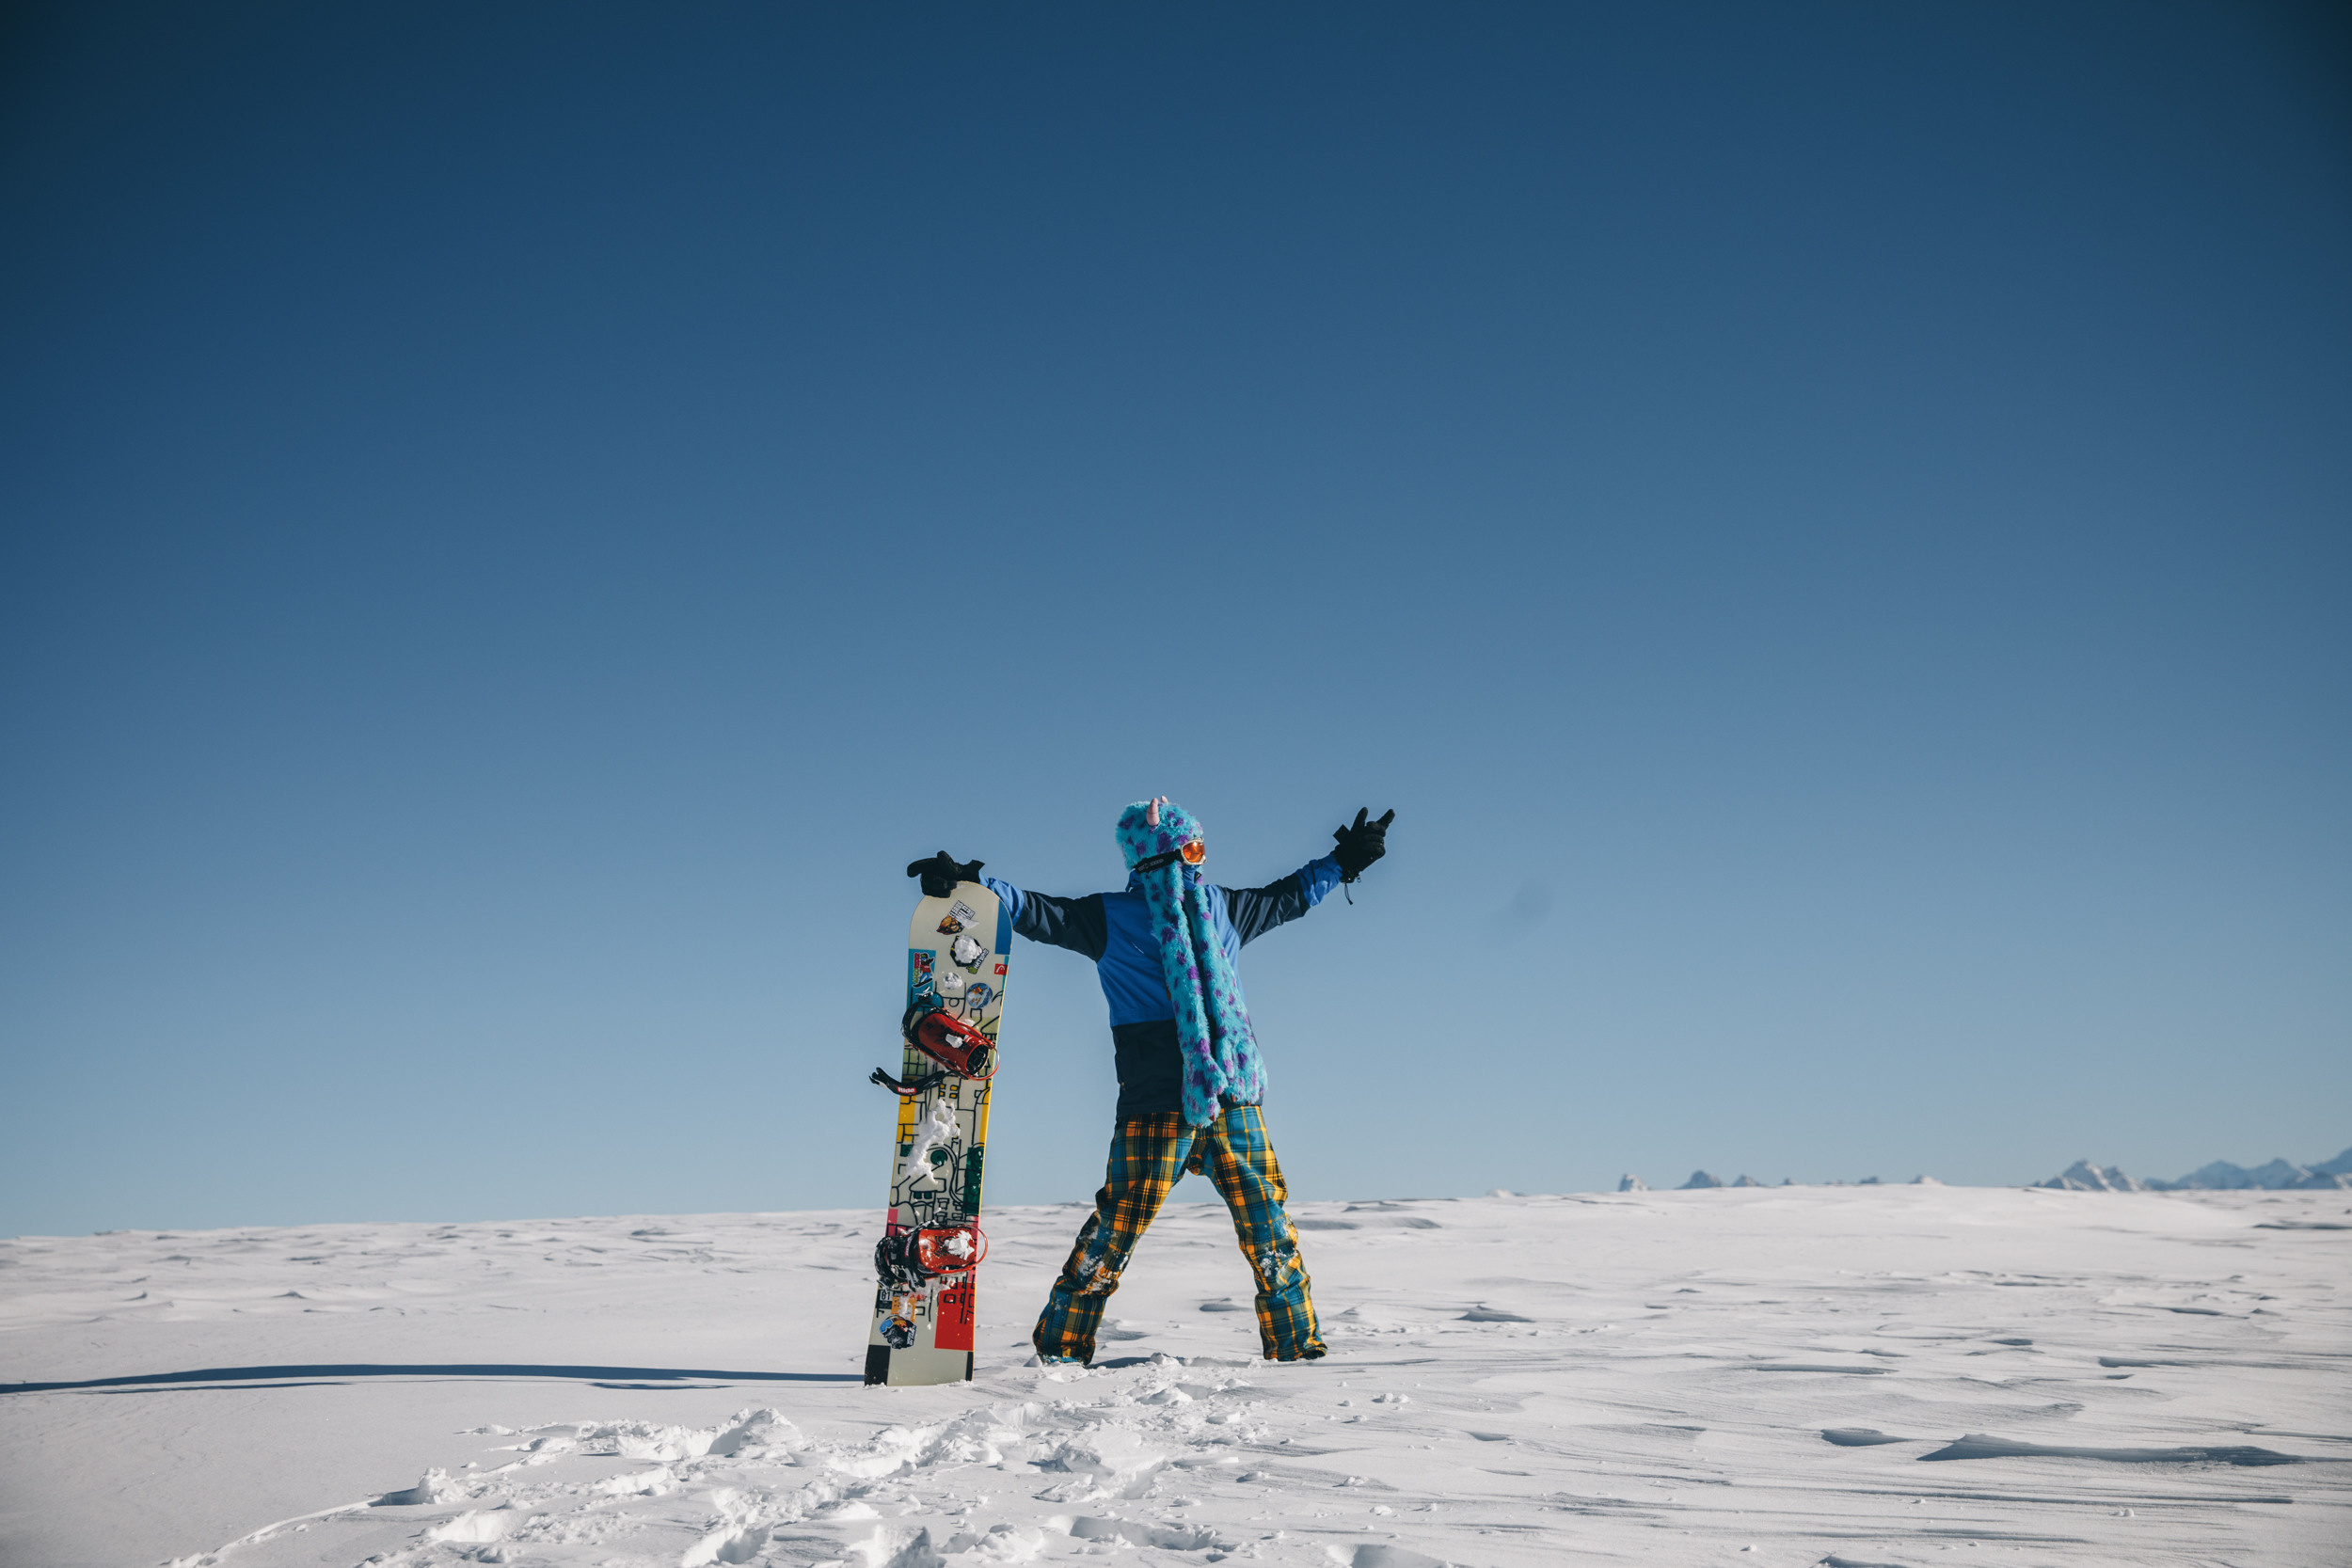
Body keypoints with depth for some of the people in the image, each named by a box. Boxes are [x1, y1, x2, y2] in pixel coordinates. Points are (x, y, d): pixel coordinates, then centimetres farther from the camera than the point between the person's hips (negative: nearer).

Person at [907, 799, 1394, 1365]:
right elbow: (1035, 912, -3)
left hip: (1233, 1099, 5)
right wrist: (966, 883, -15)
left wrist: (1342, 863, 37)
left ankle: (1296, 1344, 19)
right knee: (1116, 1227, -5)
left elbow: (1286, 898, 32)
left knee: (1269, 1226, 6)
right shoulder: (1110, 917, 2)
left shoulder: (1221, 907, 17)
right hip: (1156, 1103, -5)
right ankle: (1060, 1345, 8)